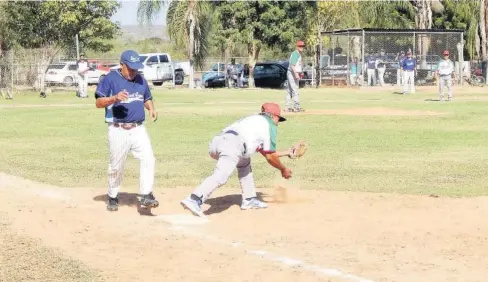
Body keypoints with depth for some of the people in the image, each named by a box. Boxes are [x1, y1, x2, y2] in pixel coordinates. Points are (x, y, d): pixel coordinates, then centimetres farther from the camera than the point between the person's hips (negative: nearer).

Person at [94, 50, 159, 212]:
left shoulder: (140, 80, 11)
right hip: (118, 130, -4)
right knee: (116, 166, 6)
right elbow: (99, 103, -8)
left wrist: (151, 108, 2)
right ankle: (113, 198, 25)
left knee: (148, 159, -14)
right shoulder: (110, 79, -5)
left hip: (138, 129, 4)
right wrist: (115, 98, -26)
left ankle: (146, 196, -12)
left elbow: (147, 98, 24)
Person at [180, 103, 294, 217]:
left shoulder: (254, 119, 39)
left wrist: (285, 153, 55)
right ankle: (194, 200, -44)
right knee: (220, 176, -24)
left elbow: (265, 152, 46)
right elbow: (270, 157, 15)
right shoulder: (270, 124, 18)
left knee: (244, 161, 32)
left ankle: (249, 200, 24)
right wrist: (283, 169, 30)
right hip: (233, 144, -9)